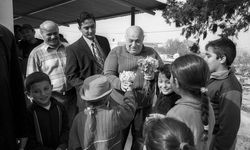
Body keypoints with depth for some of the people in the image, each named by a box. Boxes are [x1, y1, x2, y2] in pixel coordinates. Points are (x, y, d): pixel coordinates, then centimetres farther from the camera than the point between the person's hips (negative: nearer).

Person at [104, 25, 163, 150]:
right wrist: (120, 84, -27)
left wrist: (154, 76, -14)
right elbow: (108, 74, -7)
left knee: (140, 139, 16)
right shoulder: (116, 52, 0)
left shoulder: (151, 53, 7)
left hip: (145, 106, 2)